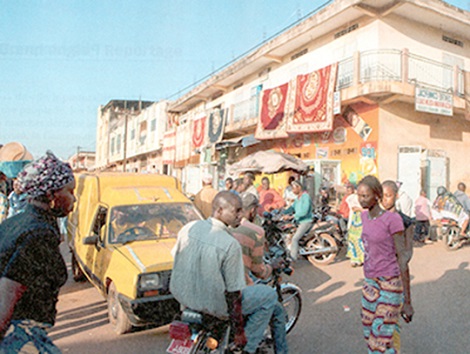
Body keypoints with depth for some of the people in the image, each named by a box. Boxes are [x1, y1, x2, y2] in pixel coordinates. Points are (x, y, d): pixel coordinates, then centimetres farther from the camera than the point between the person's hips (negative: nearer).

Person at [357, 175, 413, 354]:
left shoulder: (393, 220, -17)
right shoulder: (365, 216, 4)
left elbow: (402, 260, -15)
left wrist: (407, 301, -12)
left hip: (390, 285, -7)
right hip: (370, 282, 7)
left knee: (382, 336, -3)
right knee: (370, 331, 14)